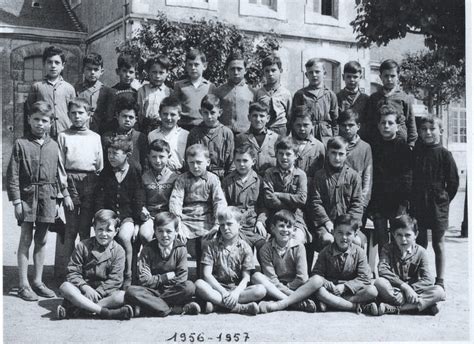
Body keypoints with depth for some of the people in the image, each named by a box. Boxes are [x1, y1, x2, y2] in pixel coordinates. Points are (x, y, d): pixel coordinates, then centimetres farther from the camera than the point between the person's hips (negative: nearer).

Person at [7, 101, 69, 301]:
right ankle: (24, 285, 7)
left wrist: (65, 193, 10)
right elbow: (12, 175, -5)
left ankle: (38, 281, 20)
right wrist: (16, 200, -10)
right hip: (27, 196, -3)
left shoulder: (53, 146, 8)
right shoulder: (21, 144, -3)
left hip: (48, 197, 4)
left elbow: (59, 172, 15)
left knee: (42, 240, 10)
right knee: (26, 239, 0)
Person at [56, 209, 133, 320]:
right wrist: (85, 287, -19)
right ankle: (105, 312, -36)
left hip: (105, 292, 0)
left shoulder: (118, 251, 2)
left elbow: (115, 279, -6)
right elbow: (73, 272, -2)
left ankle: (78, 309, -36)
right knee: (65, 287, -30)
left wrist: (98, 292, -20)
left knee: (123, 296, -31)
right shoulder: (83, 246, 4)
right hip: (83, 290, 0)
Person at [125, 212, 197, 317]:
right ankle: (170, 309, -31)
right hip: (152, 292, 0)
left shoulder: (181, 249, 0)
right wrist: (166, 277, -9)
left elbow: (181, 279, -8)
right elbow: (144, 280, -9)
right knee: (131, 292, -30)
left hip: (172, 291, 0)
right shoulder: (148, 249, -1)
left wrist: (156, 280, -11)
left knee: (189, 286, -31)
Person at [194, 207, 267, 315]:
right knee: (199, 284, -31)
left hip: (237, 288, 1)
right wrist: (223, 292, -18)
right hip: (216, 288, 0)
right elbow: (207, 274, -5)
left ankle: (216, 302, -29)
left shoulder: (245, 248, 5)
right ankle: (240, 307, -34)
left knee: (261, 290, -26)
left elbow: (246, 278, -2)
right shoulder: (213, 246, 5)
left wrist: (236, 292, -22)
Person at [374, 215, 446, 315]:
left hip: (413, 291, 2)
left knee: (439, 292, -24)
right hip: (393, 291, -2)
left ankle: (393, 309, -31)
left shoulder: (420, 252, 2)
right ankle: (423, 305, -30)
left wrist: (411, 288, -24)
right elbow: (382, 270, -18)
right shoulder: (388, 249, -1)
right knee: (379, 283, -33)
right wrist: (404, 286, -27)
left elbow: (428, 280, -7)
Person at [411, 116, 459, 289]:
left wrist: (444, 199, -2)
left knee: (438, 243, 6)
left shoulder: (444, 154, -6)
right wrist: (411, 200, 3)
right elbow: (410, 177, 9)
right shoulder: (416, 151, 3)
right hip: (417, 205, 3)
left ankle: (440, 280, 13)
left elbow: (453, 182, -1)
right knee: (420, 242, 11)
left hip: (438, 205, -3)